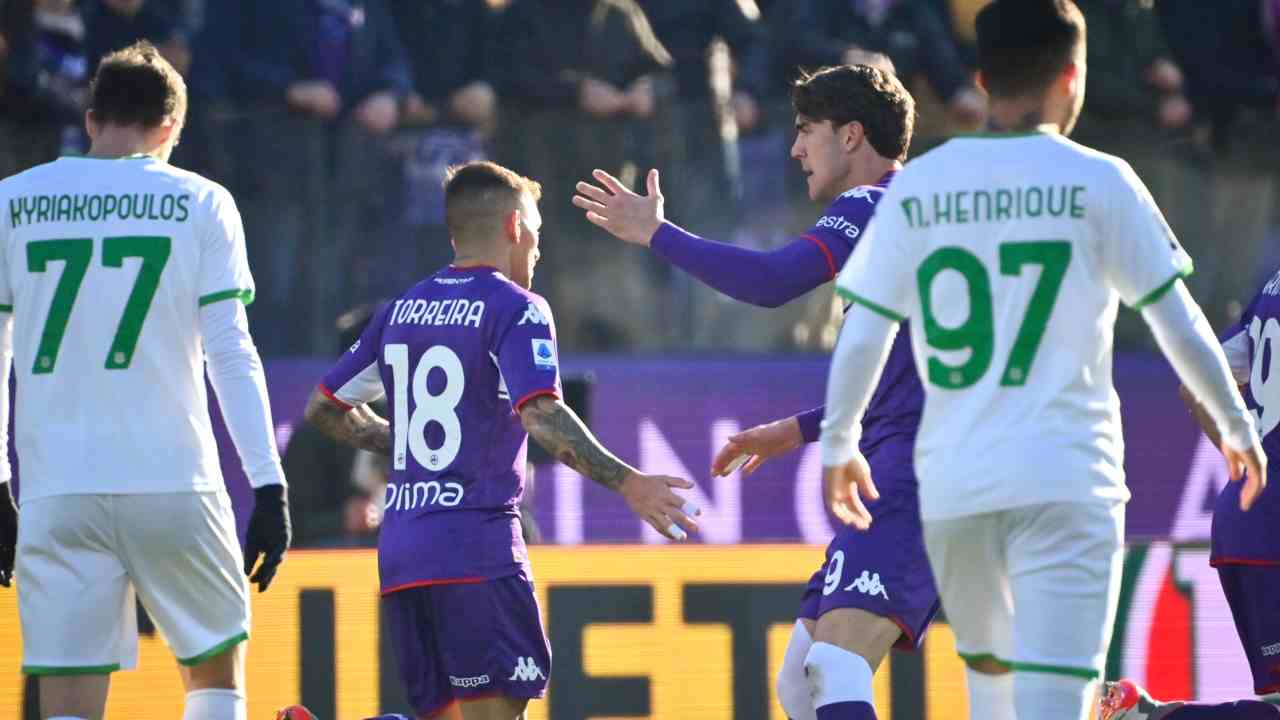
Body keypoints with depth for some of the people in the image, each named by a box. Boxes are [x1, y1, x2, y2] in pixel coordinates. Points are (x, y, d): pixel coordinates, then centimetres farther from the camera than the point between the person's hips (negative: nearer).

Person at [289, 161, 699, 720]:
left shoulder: (402, 310, 15)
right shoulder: (515, 307, -4)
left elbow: (324, 409, 21)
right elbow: (540, 415, -19)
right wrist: (626, 483, -19)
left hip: (399, 548, 7)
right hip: (476, 543, -7)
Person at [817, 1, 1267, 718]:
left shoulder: (916, 187, 5)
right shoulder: (1096, 182, -2)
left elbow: (863, 337, 6)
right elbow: (1178, 321, 2)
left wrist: (839, 444, 20)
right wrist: (1237, 425, 15)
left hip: (952, 482, 4)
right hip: (1066, 479, -4)